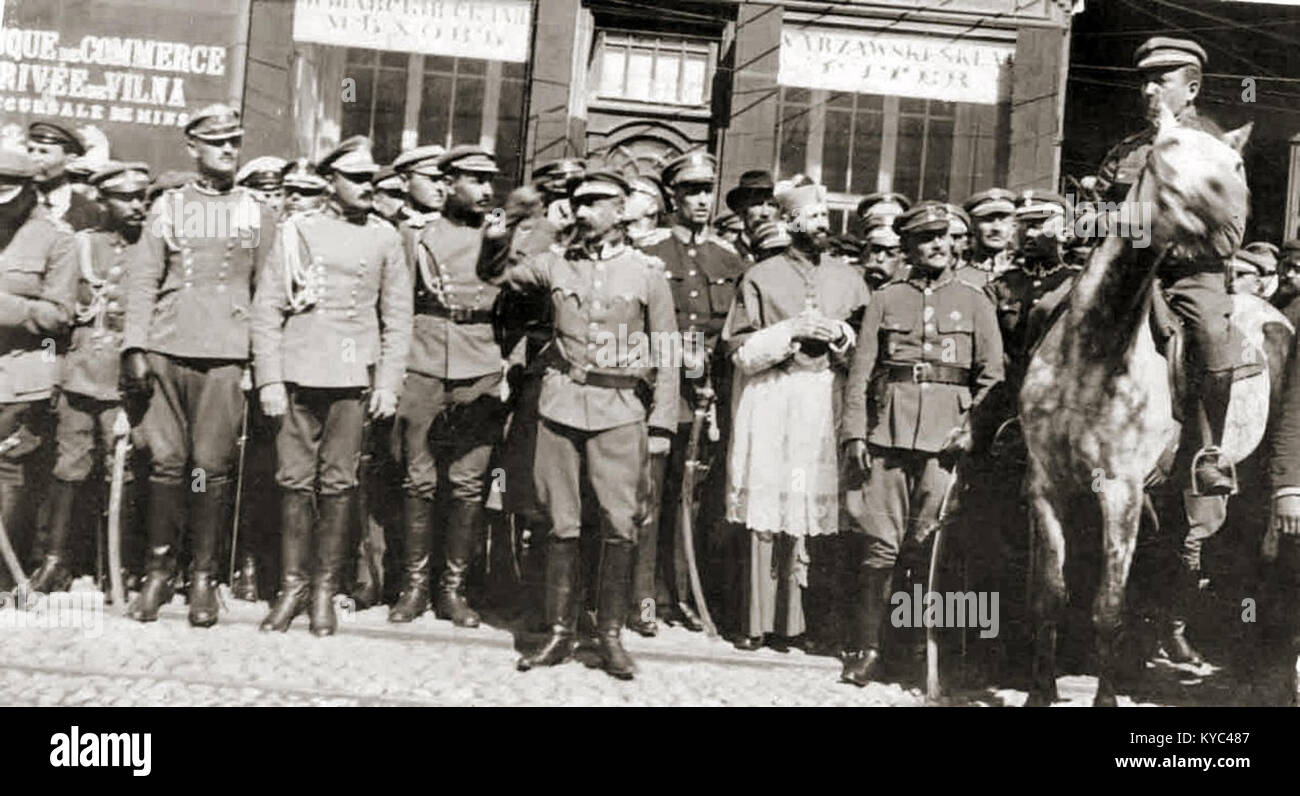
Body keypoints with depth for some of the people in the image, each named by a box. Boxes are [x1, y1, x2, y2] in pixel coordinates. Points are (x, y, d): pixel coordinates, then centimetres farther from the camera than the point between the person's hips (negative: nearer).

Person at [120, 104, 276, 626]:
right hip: (167, 350, 1)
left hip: (226, 355, -1)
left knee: (212, 467, -2)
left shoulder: (258, 216, 11)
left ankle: (204, 578, 7)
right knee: (166, 461, 2)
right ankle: (158, 573, 13)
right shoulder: (167, 207, 11)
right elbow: (143, 280, 8)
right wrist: (135, 348, -2)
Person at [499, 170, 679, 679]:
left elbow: (667, 355, 4)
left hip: (620, 409, -2)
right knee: (562, 524, 5)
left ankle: (611, 634, 8)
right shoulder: (554, 265, 9)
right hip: (561, 404, 2)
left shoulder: (648, 273, 3)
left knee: (620, 525, -4)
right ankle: (560, 631, 15)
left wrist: (662, 424, -1)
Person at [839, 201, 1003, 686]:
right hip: (889, 432, 0)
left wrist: (970, 428, -5)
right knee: (880, 545, -3)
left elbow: (993, 374, 8)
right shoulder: (885, 300, 13)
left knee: (929, 547, 0)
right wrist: (855, 432, -2)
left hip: (945, 438, 0)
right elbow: (860, 372, 8)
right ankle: (866, 649, 2)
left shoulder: (974, 302, 13)